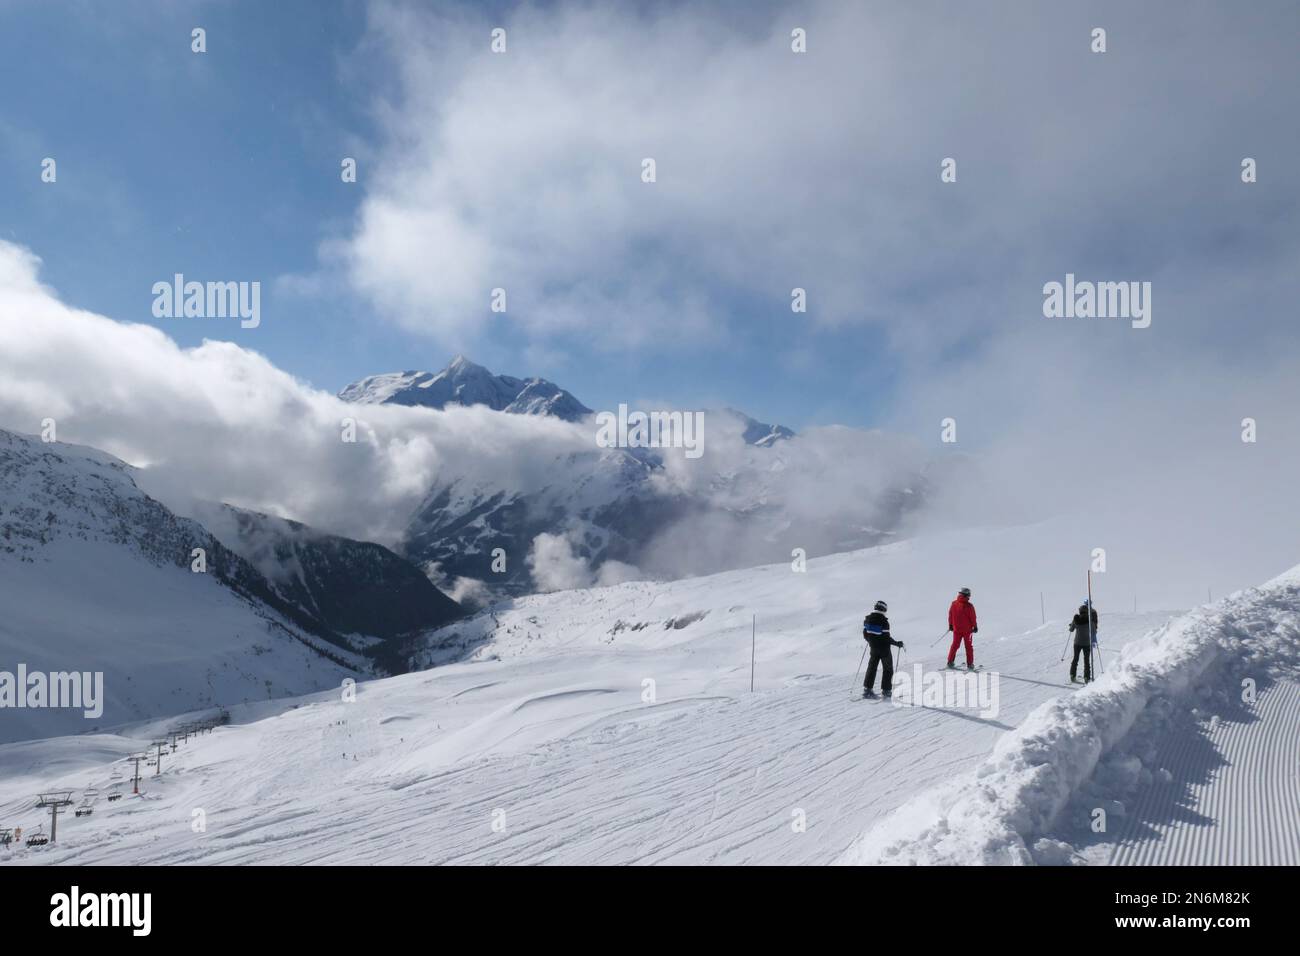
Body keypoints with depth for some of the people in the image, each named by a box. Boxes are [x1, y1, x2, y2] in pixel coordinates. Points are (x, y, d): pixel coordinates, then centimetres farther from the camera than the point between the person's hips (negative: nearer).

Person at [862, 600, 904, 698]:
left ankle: (867, 689, 10)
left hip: (874, 649, 5)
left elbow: (865, 634, 5)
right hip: (884, 649, -5)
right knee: (888, 669, 10)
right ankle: (886, 690, 11)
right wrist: (897, 643, -9)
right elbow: (886, 637, -22)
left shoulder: (867, 619, -2)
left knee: (872, 668, 14)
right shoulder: (883, 621, -21)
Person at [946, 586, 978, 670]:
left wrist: (950, 625, 17)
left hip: (956, 629, 3)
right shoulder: (969, 606, -18)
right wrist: (975, 627, 3)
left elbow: (950, 615, 4)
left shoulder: (953, 604, -4)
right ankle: (970, 664, 11)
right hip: (967, 629, -3)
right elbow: (973, 617, -11)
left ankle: (950, 662, 16)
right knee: (968, 646, 9)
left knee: (955, 645, 16)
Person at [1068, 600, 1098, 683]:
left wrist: (1071, 625, 27)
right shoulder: (1090, 620, -14)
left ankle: (1072, 676, 16)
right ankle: (1086, 678, 3)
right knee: (1087, 661, 7)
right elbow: (1094, 631, -6)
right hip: (1087, 643, -2)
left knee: (1075, 659, 16)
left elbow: (1071, 630, 6)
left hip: (1077, 643, 2)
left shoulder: (1076, 619, -7)